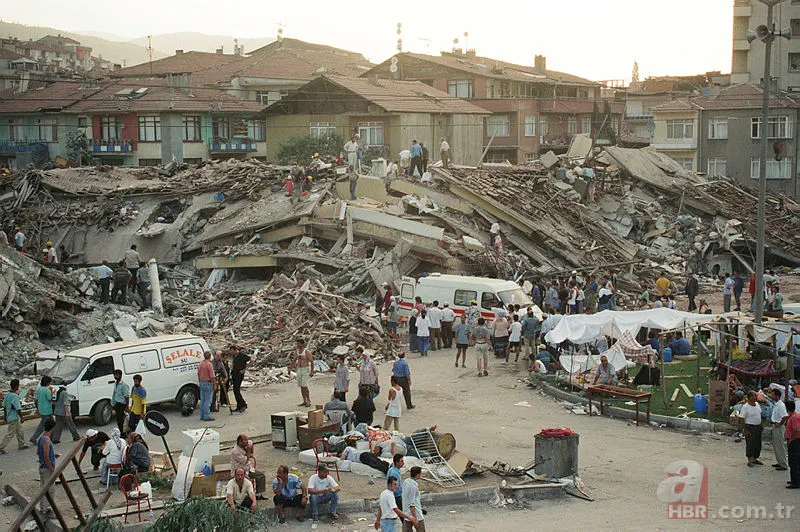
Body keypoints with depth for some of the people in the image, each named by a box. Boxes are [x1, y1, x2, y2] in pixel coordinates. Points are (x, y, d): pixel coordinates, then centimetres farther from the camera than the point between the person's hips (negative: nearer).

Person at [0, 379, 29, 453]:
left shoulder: (6, 394, 2)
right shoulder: (15, 396, -24)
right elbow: (18, 409, -23)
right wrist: (21, 417, -11)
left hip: (9, 416, 9)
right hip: (14, 418, -9)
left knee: (19, 431, 21)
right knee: (10, 434, -1)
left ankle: (21, 444, 33)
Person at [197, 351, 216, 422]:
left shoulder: (200, 363, 8)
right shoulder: (209, 364, -16)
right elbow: (212, 376, -17)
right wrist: (214, 384, -8)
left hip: (201, 383, 8)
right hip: (208, 383, -8)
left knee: (202, 400, 12)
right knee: (208, 400, -5)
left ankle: (202, 416, 16)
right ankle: (207, 416, -5)